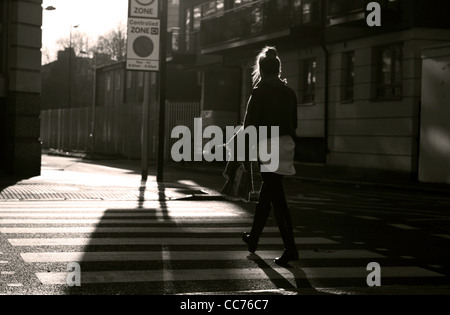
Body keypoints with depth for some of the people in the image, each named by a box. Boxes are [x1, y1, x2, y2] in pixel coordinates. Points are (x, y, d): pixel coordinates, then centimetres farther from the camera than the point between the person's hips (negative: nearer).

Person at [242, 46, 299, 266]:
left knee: (277, 198, -7)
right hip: (286, 146, 7)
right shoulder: (289, 93, 9)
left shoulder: (259, 93, -10)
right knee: (266, 194, 19)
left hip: (266, 147, -7)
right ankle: (254, 237, 33)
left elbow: (250, 126, -10)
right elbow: (293, 123, 14)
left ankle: (290, 248, -10)